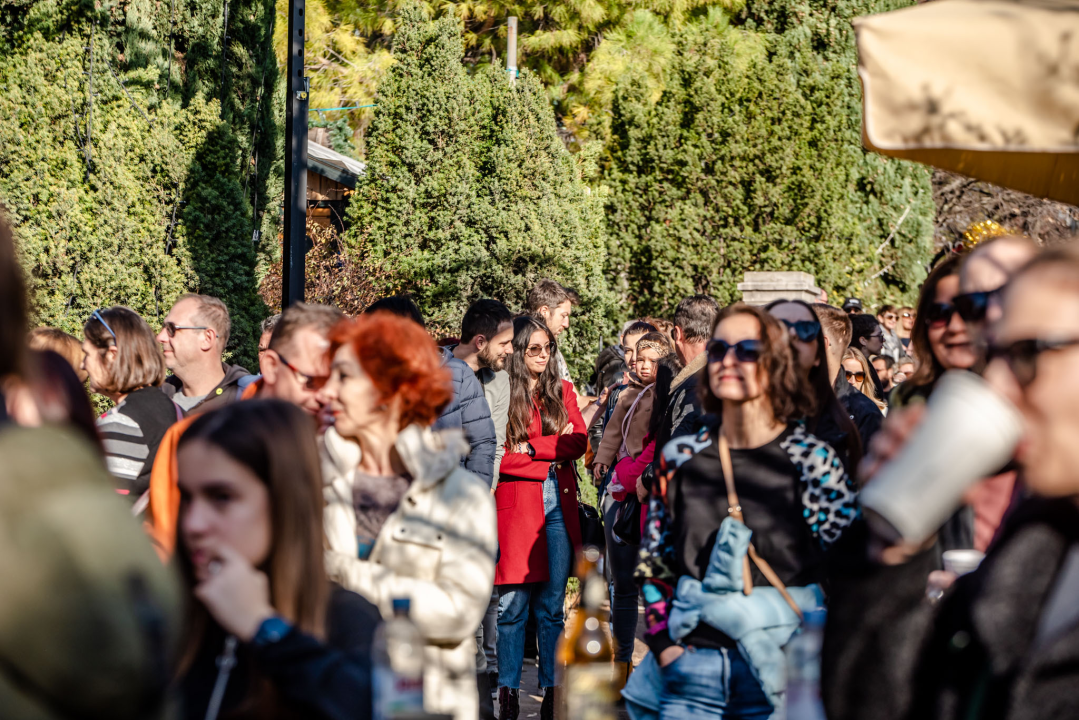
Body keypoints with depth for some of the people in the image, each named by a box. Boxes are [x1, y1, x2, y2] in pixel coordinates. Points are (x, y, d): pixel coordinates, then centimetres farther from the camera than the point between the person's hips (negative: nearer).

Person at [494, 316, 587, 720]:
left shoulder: (562, 391, 14)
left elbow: (578, 441, 2)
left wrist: (532, 448, -9)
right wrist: (552, 458, -8)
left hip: (558, 507, 4)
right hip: (516, 505, -4)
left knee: (552, 606, 5)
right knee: (513, 606, -2)